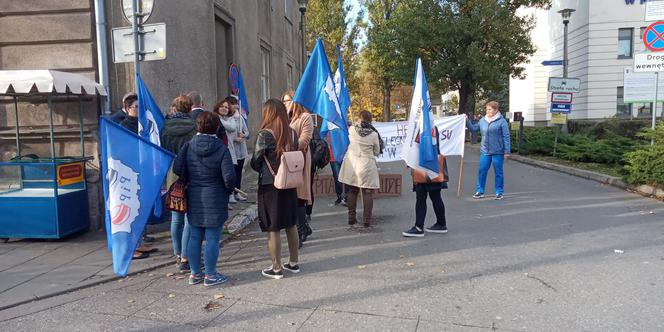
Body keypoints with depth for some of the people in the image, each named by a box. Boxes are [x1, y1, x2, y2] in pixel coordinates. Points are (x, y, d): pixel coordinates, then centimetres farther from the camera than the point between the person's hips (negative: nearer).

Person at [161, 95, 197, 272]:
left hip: (172, 178, 5)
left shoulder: (166, 127, 2)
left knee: (176, 218, 16)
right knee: (190, 219, 0)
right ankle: (185, 259, 2)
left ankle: (178, 255, 27)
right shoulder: (193, 127, -12)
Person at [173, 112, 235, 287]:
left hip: (193, 198, 4)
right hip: (214, 200, -4)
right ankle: (210, 275, 13)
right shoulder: (221, 149, -12)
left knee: (195, 237, 14)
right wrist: (228, 187, 4)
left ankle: (195, 274, 24)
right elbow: (229, 177, -17)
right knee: (212, 239, 4)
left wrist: (190, 180, 10)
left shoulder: (188, 146, -2)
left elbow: (177, 168, -7)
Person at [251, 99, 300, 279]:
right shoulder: (292, 133, 0)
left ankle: (276, 268, 13)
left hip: (269, 186, -6)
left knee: (273, 229, 4)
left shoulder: (265, 134, -15)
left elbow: (255, 163, -9)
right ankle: (293, 263, 28)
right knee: (291, 225, 16)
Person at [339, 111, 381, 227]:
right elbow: (377, 152, 4)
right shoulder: (374, 134, -8)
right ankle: (367, 220, 3)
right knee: (367, 193, 4)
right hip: (366, 165, -2)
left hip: (351, 163, 2)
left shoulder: (352, 130, -6)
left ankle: (351, 218, 16)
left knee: (352, 191, 13)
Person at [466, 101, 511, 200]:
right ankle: (480, 191, 14)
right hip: (485, 151, 4)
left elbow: (506, 137, -8)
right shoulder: (483, 120, 9)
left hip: (498, 152, -4)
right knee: (482, 171, 4)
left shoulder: (502, 121, -6)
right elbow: (473, 128, 16)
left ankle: (499, 192, 16)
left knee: (498, 173, 5)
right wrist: (467, 121, 2)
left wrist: (507, 151, -11)